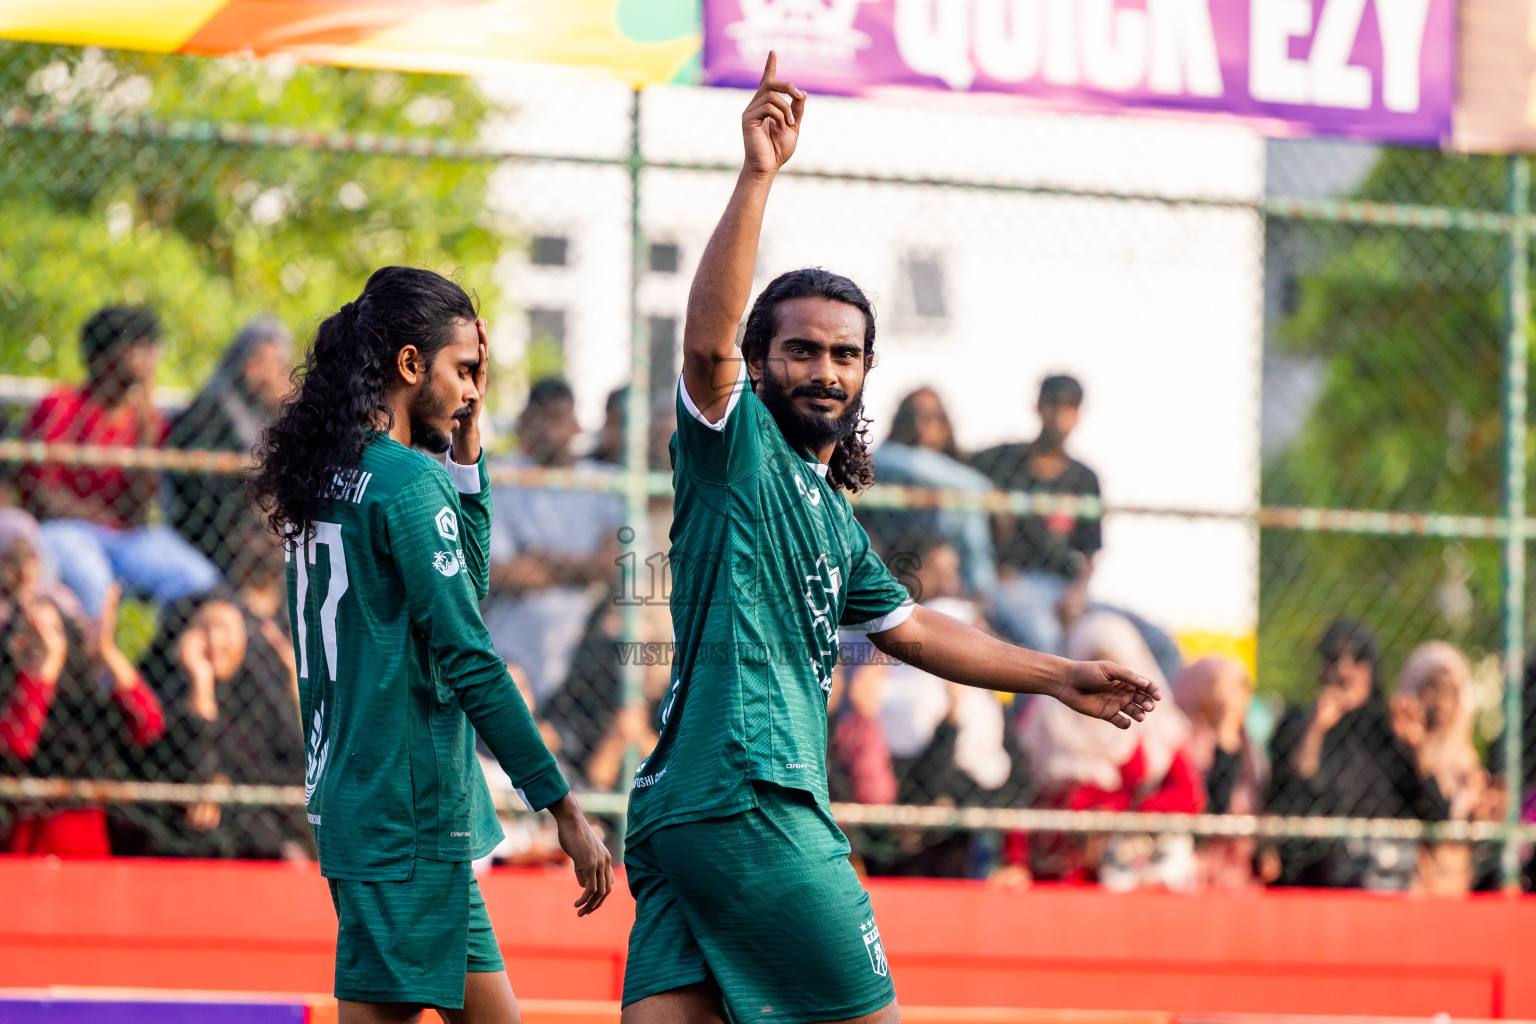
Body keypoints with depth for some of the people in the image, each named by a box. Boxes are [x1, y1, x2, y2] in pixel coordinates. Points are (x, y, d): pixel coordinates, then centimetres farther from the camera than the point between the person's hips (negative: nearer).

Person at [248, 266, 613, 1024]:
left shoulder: (328, 477, 14)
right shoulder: (408, 479, -14)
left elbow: (465, 579, 24)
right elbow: (470, 662, -18)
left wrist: (465, 442, 18)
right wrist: (565, 811, -16)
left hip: (346, 791, 10)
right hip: (408, 810, -10)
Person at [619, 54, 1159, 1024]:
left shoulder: (833, 514, 26)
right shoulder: (737, 444, 0)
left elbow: (910, 627, 37)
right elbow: (709, 336, -19)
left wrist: (1060, 678, 42)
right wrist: (758, 177, -28)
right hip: (746, 804, -8)